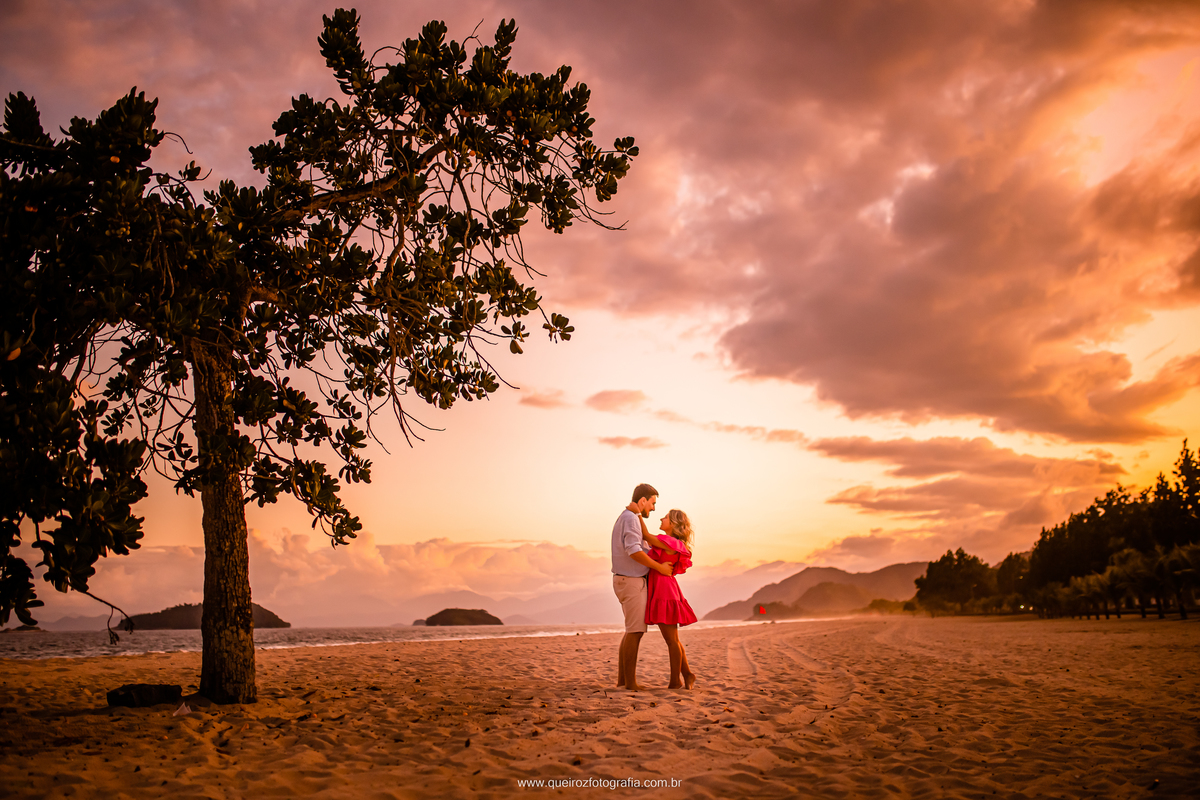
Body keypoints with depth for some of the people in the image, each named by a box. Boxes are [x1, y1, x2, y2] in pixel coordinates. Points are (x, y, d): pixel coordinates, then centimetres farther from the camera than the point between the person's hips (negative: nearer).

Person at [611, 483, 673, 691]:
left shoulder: (624, 519, 18)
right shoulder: (631, 518, -16)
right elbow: (633, 551, -27)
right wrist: (659, 567, -19)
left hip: (626, 581, 10)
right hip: (632, 582, -10)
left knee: (633, 631, 13)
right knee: (635, 632, -8)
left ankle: (622, 678, 15)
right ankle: (631, 682, -6)